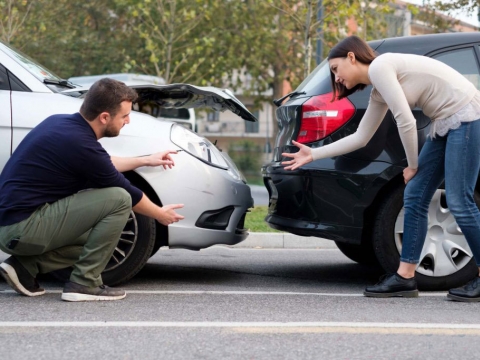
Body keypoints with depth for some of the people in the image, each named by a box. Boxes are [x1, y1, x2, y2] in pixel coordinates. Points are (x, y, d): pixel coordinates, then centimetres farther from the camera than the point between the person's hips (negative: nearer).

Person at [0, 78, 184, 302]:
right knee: (118, 199, -12)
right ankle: (84, 283, -6)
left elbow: (99, 164, 28)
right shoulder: (81, 144, -18)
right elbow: (126, 193, -3)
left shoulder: (61, 123, 8)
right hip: (24, 228, -10)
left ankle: (25, 266, 10)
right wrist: (160, 214, 15)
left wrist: (145, 161, 33)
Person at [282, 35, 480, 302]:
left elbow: (406, 121, -16)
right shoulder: (378, 93, 16)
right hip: (445, 125, 10)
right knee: (414, 197, 5)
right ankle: (405, 277, 7)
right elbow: (360, 138, 23)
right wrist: (313, 155, 23)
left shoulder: (379, 67, -12)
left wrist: (413, 165, -3)